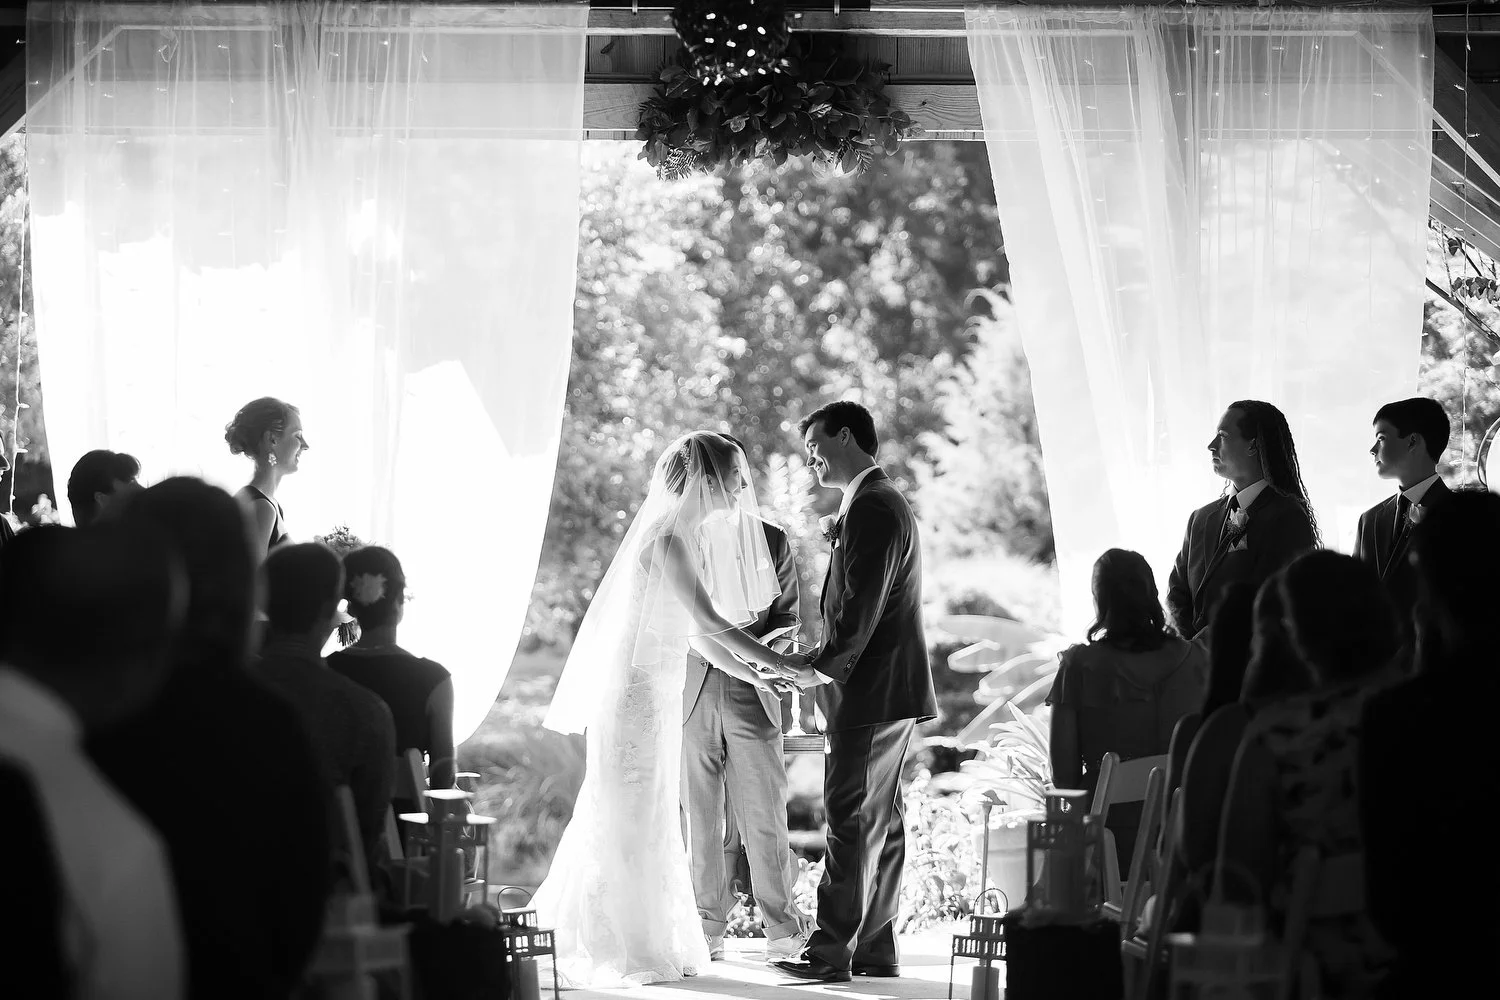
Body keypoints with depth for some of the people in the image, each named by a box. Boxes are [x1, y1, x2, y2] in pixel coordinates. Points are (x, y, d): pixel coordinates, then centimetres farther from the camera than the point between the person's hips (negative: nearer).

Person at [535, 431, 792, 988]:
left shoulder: (689, 536, 10)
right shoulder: (668, 539, -19)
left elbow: (694, 633, 14)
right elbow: (709, 622, -22)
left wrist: (754, 675, 11)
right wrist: (783, 665, -19)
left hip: (657, 693, 9)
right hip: (638, 690, -9)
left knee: (646, 820, 15)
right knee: (632, 818, -1)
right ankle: (627, 952, 7)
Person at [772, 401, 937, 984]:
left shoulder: (872, 508, -15)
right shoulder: (877, 502, 18)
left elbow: (863, 607, -20)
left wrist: (820, 668, -12)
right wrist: (821, 657, 12)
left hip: (872, 693, -10)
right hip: (887, 692, 10)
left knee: (851, 821, -8)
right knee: (879, 821, 12)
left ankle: (831, 951, -6)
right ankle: (875, 948, 16)